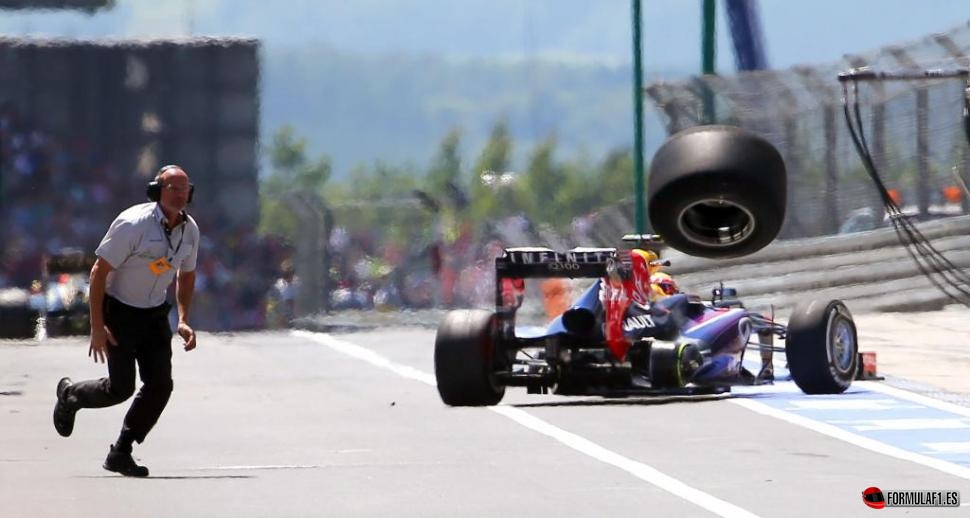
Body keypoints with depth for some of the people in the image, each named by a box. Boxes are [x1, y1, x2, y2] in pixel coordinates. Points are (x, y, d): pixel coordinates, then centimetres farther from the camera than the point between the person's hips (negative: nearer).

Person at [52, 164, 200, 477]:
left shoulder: (189, 230, -1)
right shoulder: (133, 224, -22)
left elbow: (186, 275, 16)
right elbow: (99, 271, -18)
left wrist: (183, 321, 3)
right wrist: (97, 327, -21)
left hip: (154, 315, 6)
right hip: (119, 312, -6)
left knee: (160, 385, -7)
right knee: (121, 388, -10)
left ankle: (121, 453, 6)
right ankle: (71, 395, 23)